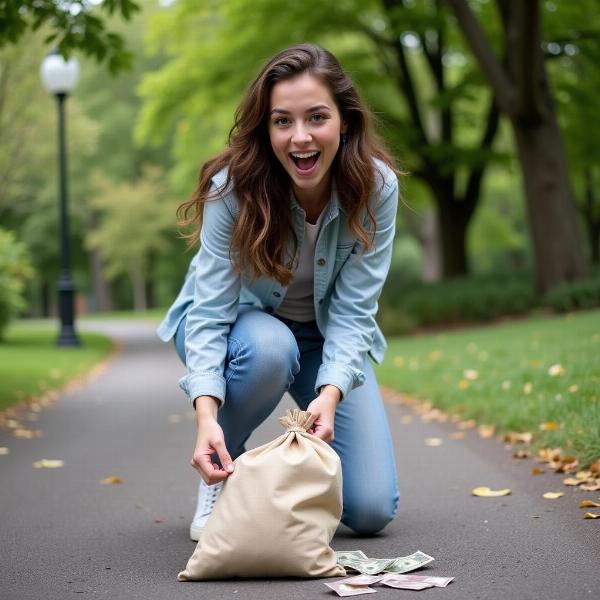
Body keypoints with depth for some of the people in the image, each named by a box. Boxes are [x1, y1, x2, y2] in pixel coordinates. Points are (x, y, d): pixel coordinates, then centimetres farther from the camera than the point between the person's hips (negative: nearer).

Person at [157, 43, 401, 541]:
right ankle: (222, 473, -11)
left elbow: (352, 312, -24)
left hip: (326, 335, 2)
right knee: (268, 346, -40)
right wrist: (206, 413, -47)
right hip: (237, 327, -1)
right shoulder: (234, 187, -30)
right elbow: (210, 313, -31)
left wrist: (329, 395, -42)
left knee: (371, 511, -11)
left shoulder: (376, 186, -24)